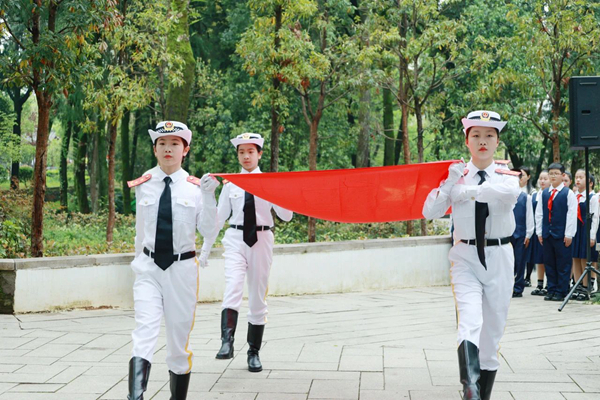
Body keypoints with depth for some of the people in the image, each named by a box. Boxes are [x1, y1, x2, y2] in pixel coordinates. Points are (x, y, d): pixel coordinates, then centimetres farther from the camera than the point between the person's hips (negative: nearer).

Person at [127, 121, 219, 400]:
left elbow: (209, 231, -7)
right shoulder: (143, 185, 2)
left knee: (179, 339, 10)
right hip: (149, 268, 0)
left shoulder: (195, 186, -2)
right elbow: (140, 230, 14)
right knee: (144, 334, -15)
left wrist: (208, 195, -18)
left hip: (182, 268, 0)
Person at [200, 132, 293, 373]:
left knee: (258, 297, 6)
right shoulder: (230, 184, 6)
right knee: (233, 287, -24)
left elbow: (286, 216, -2)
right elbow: (219, 218, 11)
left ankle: (254, 352, 16)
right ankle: (227, 341, -32)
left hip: (261, 240, 0)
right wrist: (205, 251, 12)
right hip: (236, 239, 0)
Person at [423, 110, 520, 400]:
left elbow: (510, 192, -24)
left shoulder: (506, 174, 2)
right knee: (470, 324, -22)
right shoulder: (457, 176, 3)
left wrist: (469, 191, -24)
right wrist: (450, 182, -12)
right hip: (466, 257, -1)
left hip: (500, 258, 1)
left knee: (493, 332, 8)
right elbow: (429, 212, -4)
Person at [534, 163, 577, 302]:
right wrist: (540, 232, 8)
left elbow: (572, 215, -6)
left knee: (563, 264, 0)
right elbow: (539, 213, 13)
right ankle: (551, 290, 16)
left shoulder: (568, 193, -3)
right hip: (547, 234, 5)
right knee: (549, 263, 8)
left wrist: (569, 234, -10)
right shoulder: (544, 193, 10)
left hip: (562, 234, -5)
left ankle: (561, 291, 6)